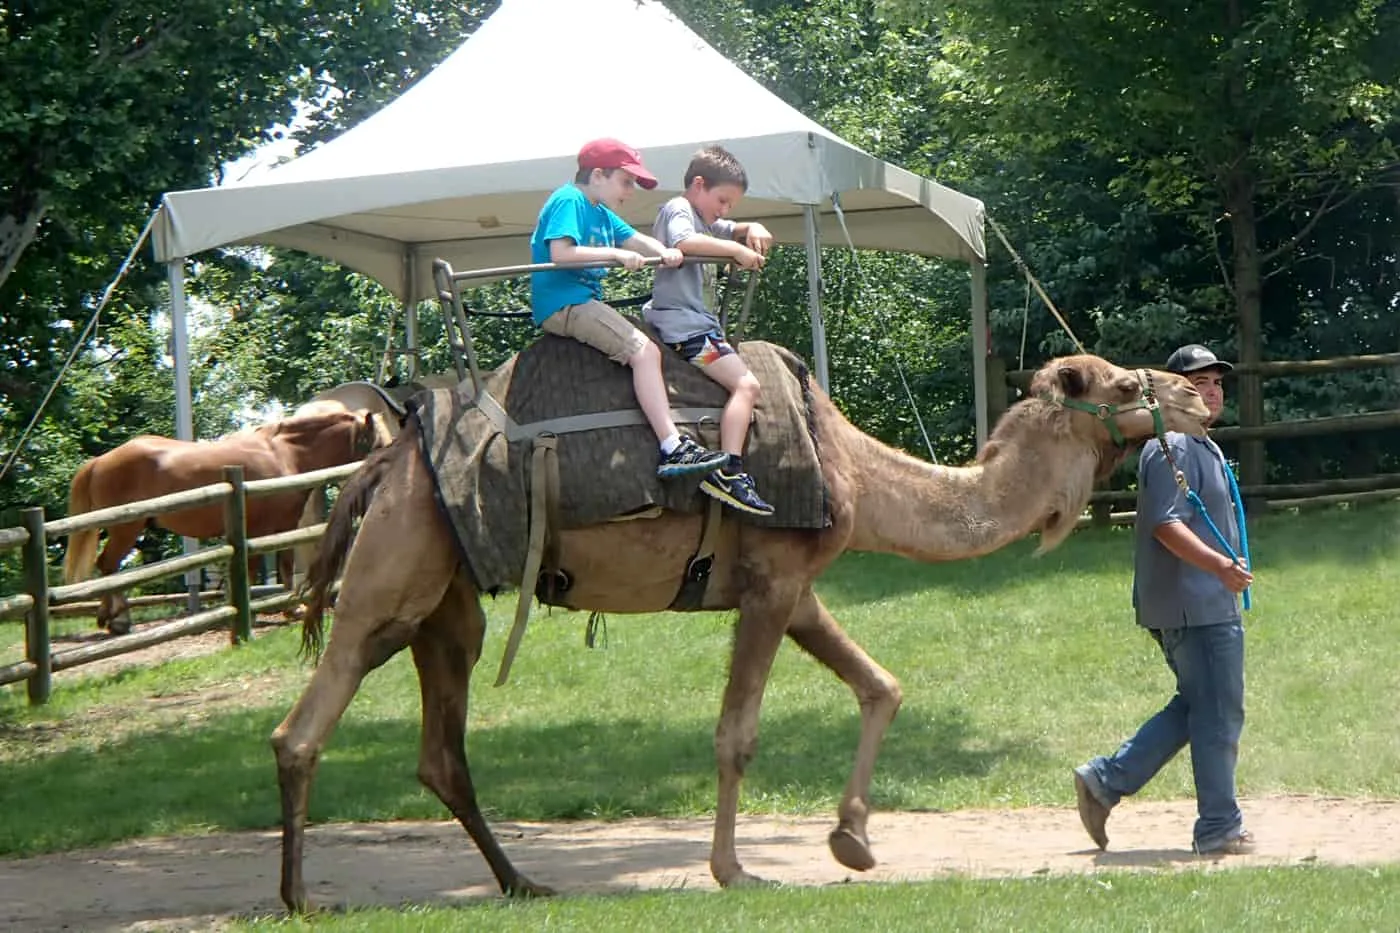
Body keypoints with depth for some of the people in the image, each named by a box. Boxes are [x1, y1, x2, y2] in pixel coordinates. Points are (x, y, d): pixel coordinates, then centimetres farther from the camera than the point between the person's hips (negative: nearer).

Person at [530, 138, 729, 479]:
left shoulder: (601, 213, 21)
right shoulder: (568, 201, -10)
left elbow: (635, 239, 16)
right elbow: (560, 252, -22)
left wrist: (663, 251, -5)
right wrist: (615, 254, -22)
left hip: (584, 302, 11)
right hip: (563, 304, -11)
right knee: (644, 352, -20)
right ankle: (673, 448, -27)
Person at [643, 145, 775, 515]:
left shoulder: (706, 222, 23)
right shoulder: (677, 210, -6)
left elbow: (736, 231, 30)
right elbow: (684, 242, -29)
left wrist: (753, 231, 5)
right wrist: (736, 249, -23)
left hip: (697, 321, 11)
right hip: (683, 322, -11)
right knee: (745, 384, -21)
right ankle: (729, 473, -31)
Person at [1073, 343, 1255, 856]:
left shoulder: (1204, 447, 21)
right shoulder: (1172, 448, -14)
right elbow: (1166, 524, -24)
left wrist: (1224, 569, 32)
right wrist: (1218, 564, -35)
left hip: (1208, 601, 11)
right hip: (1193, 605, -11)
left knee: (1196, 708, 14)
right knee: (1219, 713, -5)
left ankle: (1105, 780, 15)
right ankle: (1218, 828, 3)